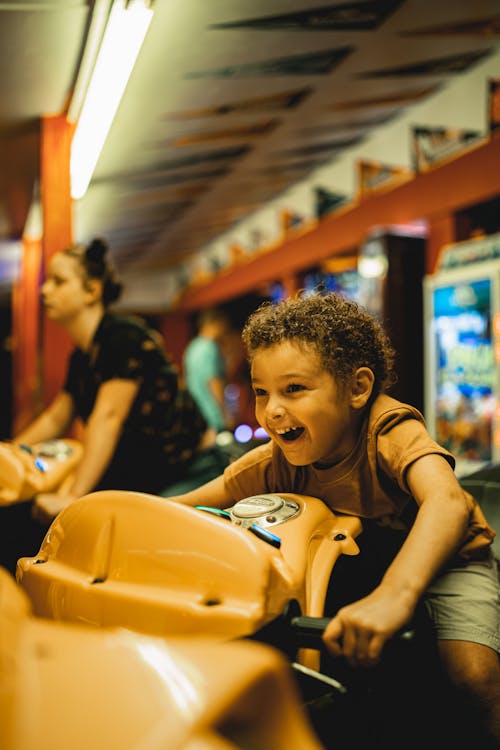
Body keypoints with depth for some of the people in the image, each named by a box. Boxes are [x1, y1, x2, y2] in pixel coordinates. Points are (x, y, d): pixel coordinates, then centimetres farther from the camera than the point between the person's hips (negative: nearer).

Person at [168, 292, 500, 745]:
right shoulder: (279, 460, -16)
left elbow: (448, 503, -53)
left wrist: (394, 595, -69)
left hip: (443, 558, -5)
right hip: (362, 561, 5)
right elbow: (190, 505, -9)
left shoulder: (391, 431, -32)